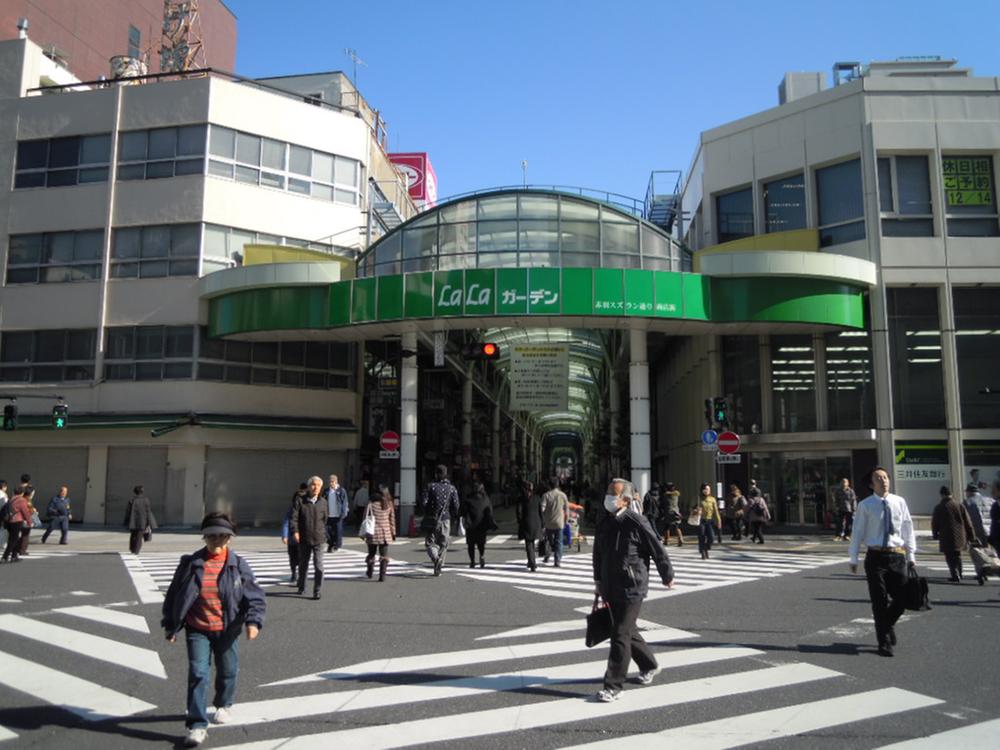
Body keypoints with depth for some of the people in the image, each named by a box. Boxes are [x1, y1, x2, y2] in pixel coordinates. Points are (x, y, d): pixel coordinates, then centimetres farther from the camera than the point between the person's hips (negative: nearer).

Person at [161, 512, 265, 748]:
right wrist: (171, 627, 6)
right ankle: (197, 725, -1)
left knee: (227, 671, 15)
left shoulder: (239, 566, -6)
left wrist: (253, 621, -19)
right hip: (197, 630, -1)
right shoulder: (190, 564, -4)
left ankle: (223, 705, 43)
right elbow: (174, 595, 5)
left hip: (227, 631, 1)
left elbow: (255, 596, -5)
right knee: (197, 674, -8)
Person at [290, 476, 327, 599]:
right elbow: (293, 517, -8)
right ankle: (301, 587, 36)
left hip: (318, 539, 0)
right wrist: (295, 531, -20)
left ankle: (317, 592, -2)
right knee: (303, 565, 16)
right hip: (304, 538, 0)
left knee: (319, 566, -9)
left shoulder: (322, 502, 4)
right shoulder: (299, 501, -2)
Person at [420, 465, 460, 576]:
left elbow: (423, 502, -9)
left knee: (430, 543, 9)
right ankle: (438, 569, 11)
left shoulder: (430, 486, -3)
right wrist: (452, 516, 15)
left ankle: (435, 557, -20)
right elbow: (455, 506, -3)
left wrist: (427, 512, 9)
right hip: (445, 520, 1)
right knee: (443, 544, 14)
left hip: (430, 520, -1)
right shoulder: (452, 488, 2)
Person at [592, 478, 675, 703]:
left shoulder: (637, 522, -16)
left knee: (620, 636, -7)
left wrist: (667, 577, 1)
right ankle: (649, 665, 42)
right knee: (627, 631, 20)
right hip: (611, 588, 7)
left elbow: (658, 551, -8)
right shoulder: (603, 523, 5)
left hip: (632, 589, -7)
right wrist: (598, 581, 22)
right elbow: (598, 554, 17)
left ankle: (614, 686, 1)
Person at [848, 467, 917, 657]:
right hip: (876, 557, -2)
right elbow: (857, 533, 0)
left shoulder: (899, 502, 4)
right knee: (880, 602, 2)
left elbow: (908, 529, 9)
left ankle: (888, 624, 38)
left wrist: (911, 555, 8)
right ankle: (884, 643, 14)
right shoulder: (865, 505, -2)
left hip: (897, 556, 2)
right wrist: (853, 559, 0)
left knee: (901, 599, 6)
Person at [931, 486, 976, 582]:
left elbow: (934, 523, -2)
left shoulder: (939, 507, -7)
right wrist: (971, 536, 13)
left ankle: (956, 576, -7)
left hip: (947, 538, -4)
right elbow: (968, 522, 7)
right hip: (959, 537, 4)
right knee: (957, 556, 20)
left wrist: (935, 535, 13)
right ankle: (959, 575, 27)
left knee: (950, 557, 1)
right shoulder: (960, 505, 4)